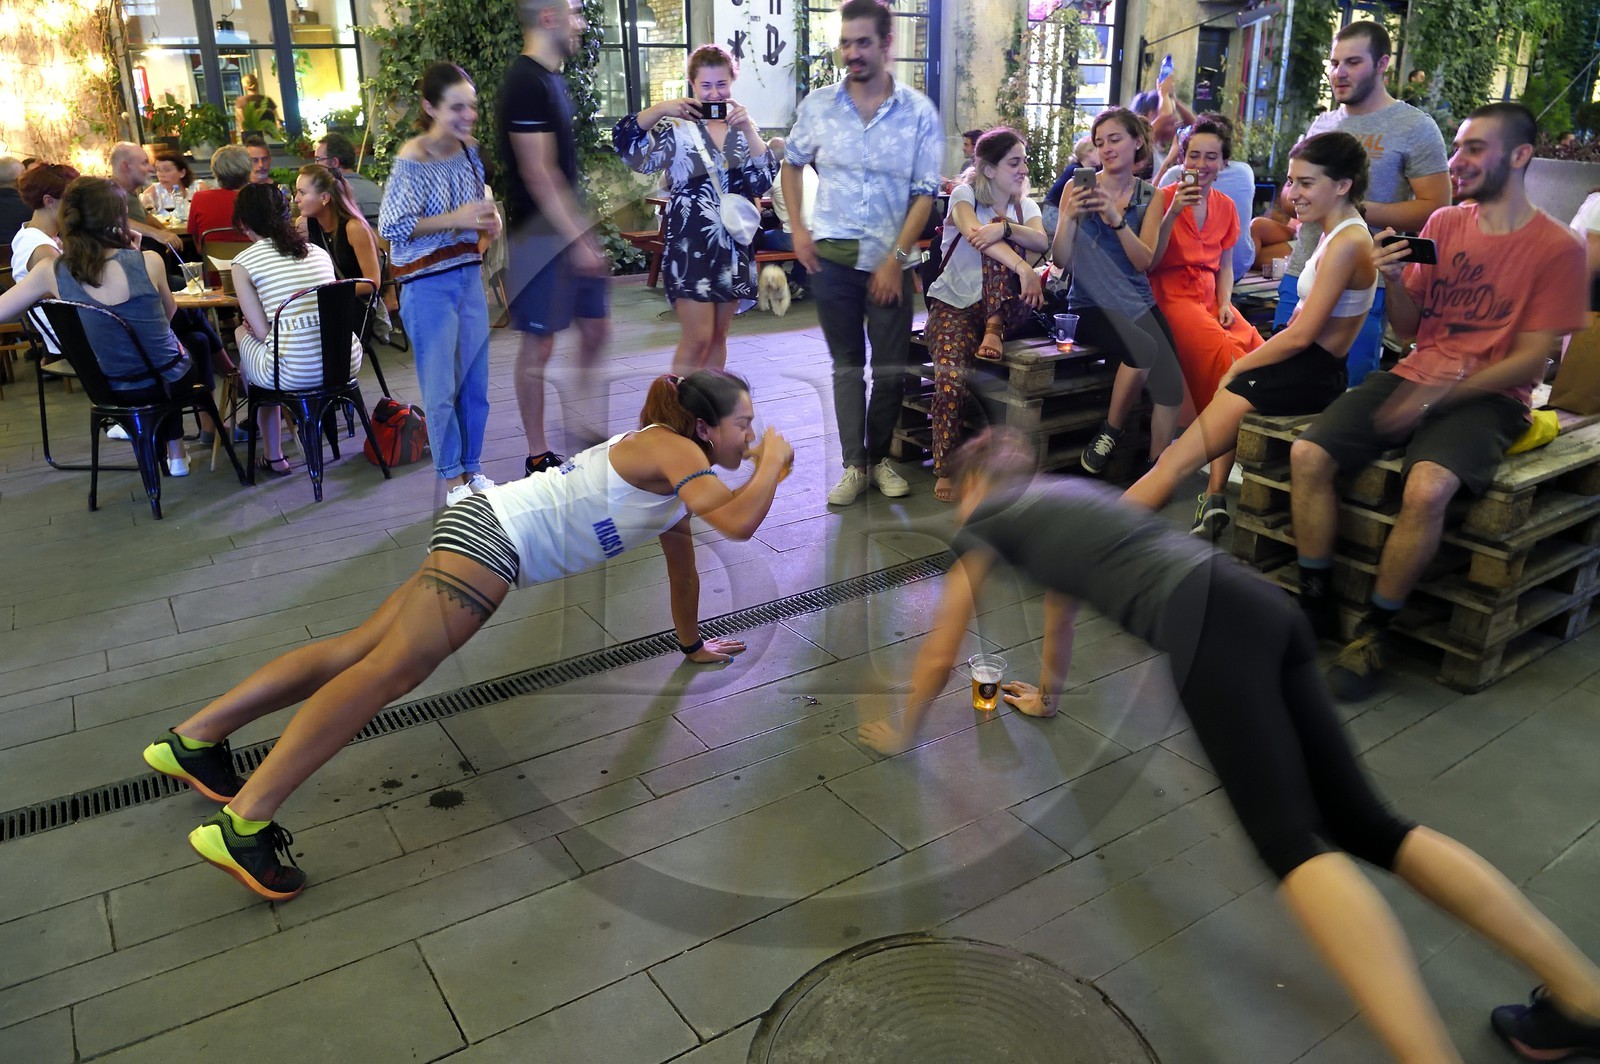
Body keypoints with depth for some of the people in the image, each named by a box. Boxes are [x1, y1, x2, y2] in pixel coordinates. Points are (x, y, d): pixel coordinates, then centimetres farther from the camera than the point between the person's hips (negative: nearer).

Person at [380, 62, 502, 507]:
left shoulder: (469, 150, 4)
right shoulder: (412, 161, -15)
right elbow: (391, 225, -18)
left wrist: (490, 217, -2)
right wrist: (456, 219, -23)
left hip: (469, 277, 6)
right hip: (429, 286, -6)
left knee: (475, 383, 11)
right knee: (441, 389, 1)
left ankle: (473, 469, 25)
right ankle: (452, 479, 14)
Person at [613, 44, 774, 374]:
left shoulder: (743, 127, 8)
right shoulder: (676, 127, -4)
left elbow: (764, 181, -3)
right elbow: (627, 147, -16)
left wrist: (748, 130, -14)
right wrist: (660, 109, -27)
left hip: (734, 245, 5)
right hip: (690, 244, -5)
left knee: (718, 337, 12)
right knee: (697, 338, -10)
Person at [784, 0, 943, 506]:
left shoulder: (919, 112, -4)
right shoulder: (817, 105, 0)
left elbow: (925, 193, -5)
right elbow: (792, 164, 15)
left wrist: (895, 259, -10)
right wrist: (797, 228, 3)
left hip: (890, 258, -1)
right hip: (832, 255, 1)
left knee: (891, 364, 5)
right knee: (846, 362, 7)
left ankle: (880, 457, 22)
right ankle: (854, 464, 14)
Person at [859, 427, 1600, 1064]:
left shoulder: (987, 519, 12)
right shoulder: (1058, 495, 34)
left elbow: (940, 654, 17)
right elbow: (1061, 595, 48)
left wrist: (902, 732, 33)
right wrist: (1047, 692, 61)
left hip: (1206, 624, -8)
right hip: (1262, 608, 8)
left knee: (1290, 840, -20)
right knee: (1365, 824, 4)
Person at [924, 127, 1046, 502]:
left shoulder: (1025, 206, 11)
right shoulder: (965, 195, -2)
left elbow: (1041, 241, -12)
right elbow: (974, 234, -26)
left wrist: (1004, 227, -32)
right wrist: (1023, 267, -39)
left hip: (997, 304, 3)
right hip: (954, 303, -3)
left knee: (1000, 240, -24)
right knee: (951, 376, -30)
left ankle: (993, 330, -19)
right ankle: (945, 470, -18)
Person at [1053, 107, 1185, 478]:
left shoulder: (1149, 196, 9)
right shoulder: (1079, 187, 4)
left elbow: (1145, 261, -4)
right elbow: (1061, 260, -2)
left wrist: (1117, 218, -17)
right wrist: (1069, 216, -19)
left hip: (1139, 303, 3)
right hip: (1091, 305, -3)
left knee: (1171, 384, -21)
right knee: (1144, 347, -33)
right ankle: (1110, 433, -10)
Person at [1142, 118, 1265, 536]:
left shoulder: (1226, 207, 16)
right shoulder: (1164, 198, 1)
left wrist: (1226, 302, 4)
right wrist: (1172, 214, -17)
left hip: (1211, 298, 5)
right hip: (1173, 296, -5)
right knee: (1231, 364, -31)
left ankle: (1216, 493, -24)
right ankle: (1217, 492, -27)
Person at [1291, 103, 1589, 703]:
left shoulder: (1556, 248, -3)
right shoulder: (1443, 224, 10)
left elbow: (1531, 360, -8)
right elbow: (1407, 329, 12)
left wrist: (1439, 393, -19)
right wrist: (1396, 281, -8)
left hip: (1488, 397, -4)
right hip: (1414, 378, 5)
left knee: (1427, 487, -35)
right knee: (1307, 455, -19)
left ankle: (1373, 632, -16)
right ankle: (1316, 606, -7)